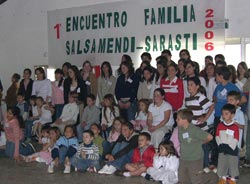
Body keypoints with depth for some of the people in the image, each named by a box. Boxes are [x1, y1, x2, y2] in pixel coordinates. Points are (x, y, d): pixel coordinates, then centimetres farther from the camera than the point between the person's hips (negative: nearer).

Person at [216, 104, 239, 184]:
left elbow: (235, 140, -12)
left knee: (233, 164, 10)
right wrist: (221, 145, -10)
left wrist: (230, 147, -14)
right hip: (222, 149, 3)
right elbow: (217, 137, -1)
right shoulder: (220, 125, -3)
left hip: (232, 150, -3)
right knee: (222, 164, 13)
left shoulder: (235, 127, -13)